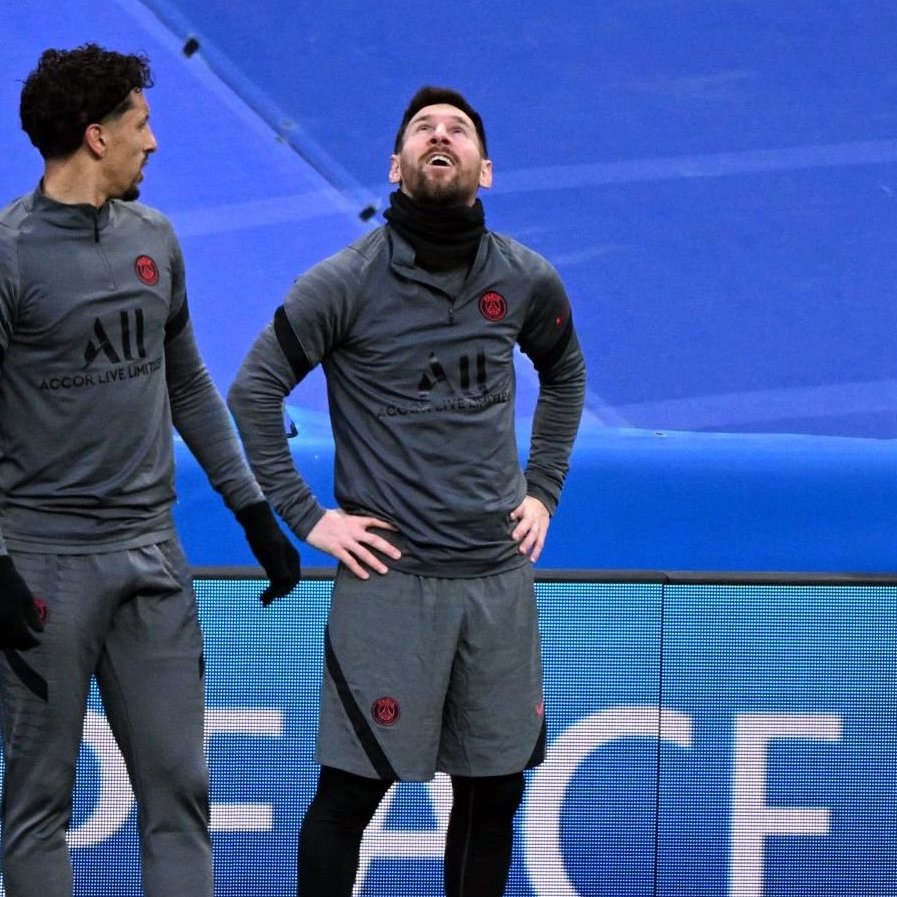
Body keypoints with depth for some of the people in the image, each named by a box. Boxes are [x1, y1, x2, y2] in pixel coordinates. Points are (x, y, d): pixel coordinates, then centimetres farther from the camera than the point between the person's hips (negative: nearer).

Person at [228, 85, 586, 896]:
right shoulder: (346, 282, -8)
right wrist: (305, 518, -6)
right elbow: (252, 392, -3)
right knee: (350, 792, -2)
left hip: (500, 577, 4)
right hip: (389, 578, -4)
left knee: (494, 791, 9)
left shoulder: (526, 281, 4)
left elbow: (565, 375, 24)